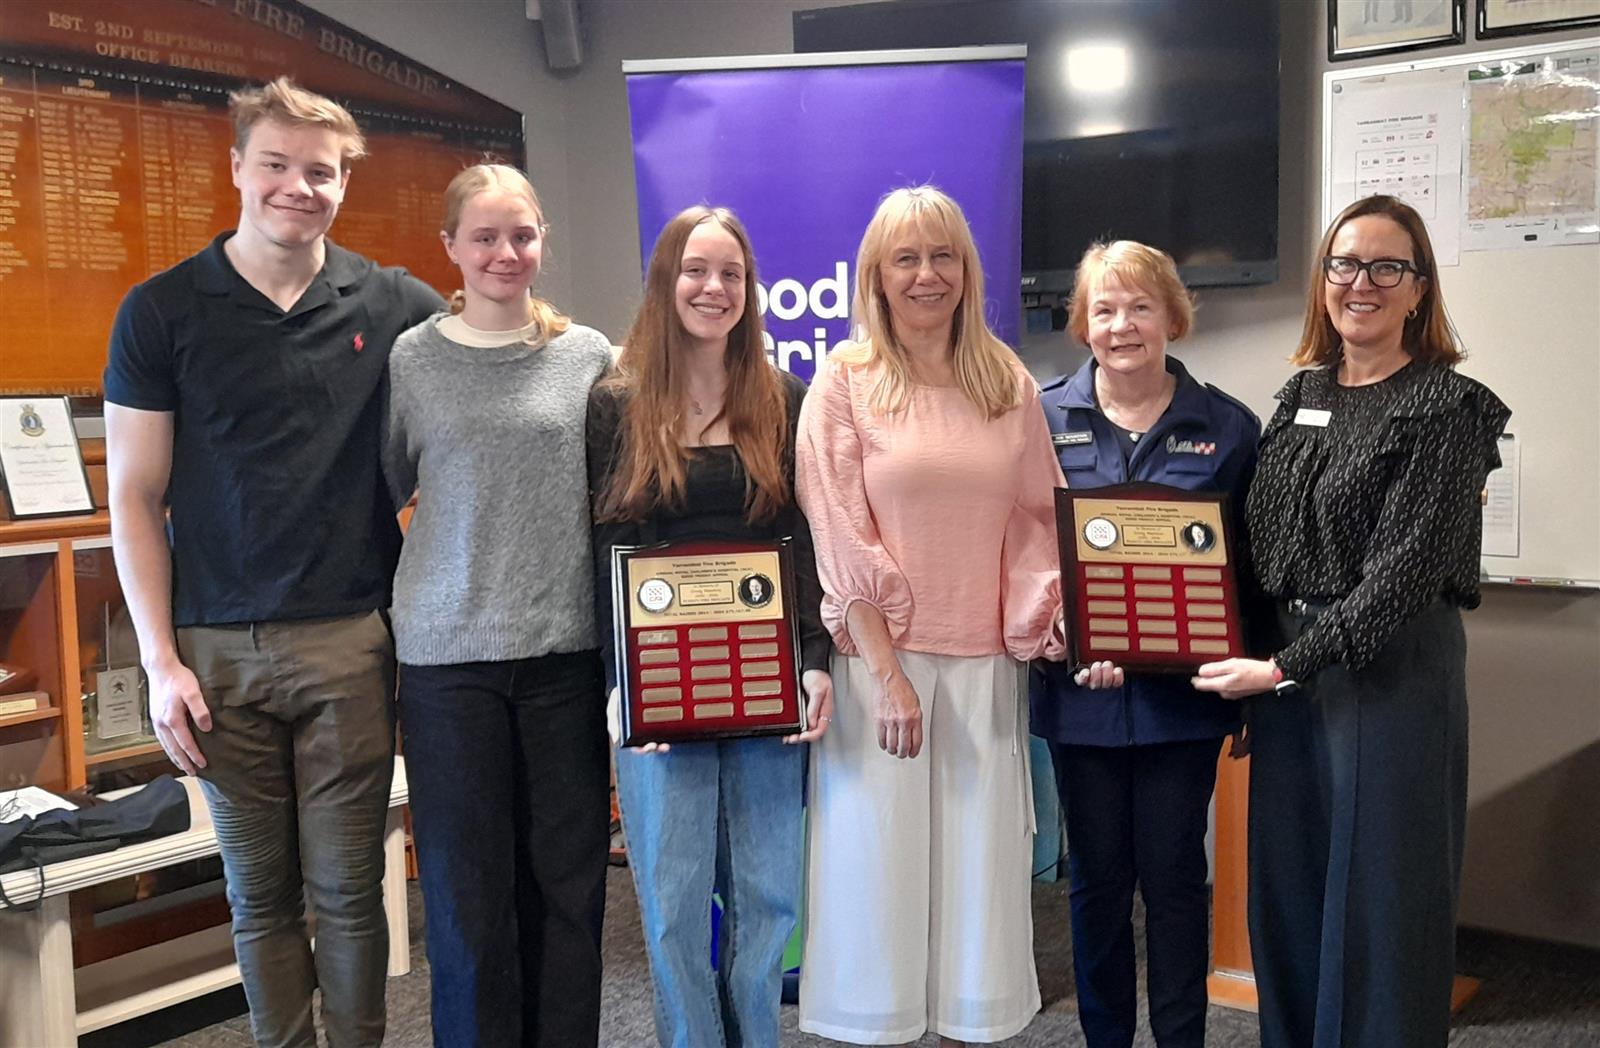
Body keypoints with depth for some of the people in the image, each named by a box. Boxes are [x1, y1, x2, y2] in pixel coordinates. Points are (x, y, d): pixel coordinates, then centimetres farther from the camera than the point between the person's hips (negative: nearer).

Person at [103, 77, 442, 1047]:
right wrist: (161, 659, -4)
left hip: (349, 640, 0)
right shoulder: (162, 311, 1)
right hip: (219, 649, 0)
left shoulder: (396, 308, 1)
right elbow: (135, 496, 2)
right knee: (261, 896, 12)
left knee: (349, 892, 8)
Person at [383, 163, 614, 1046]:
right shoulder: (411, 359, 3)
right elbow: (378, 495, 12)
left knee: (567, 882, 9)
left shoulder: (588, 355, 5)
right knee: (467, 892, 6)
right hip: (447, 653, -1)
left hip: (567, 649, 1)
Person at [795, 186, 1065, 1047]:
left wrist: (1060, 619, -7)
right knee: (878, 859, 3)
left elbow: (1040, 519, 10)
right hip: (880, 659, -3)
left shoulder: (1008, 382, 9)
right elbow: (839, 540, -7)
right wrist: (889, 674, -12)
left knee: (980, 862, 9)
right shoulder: (846, 380, -1)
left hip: (984, 663, 3)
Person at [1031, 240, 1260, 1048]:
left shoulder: (1227, 426, 2)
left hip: (1181, 688, 0)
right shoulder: (1043, 419, 1)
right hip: (1078, 689, 0)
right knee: (1097, 875, 12)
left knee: (1175, 873, 9)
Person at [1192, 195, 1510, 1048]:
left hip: (1392, 669, -6)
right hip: (1283, 670, 6)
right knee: (1284, 889, 13)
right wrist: (1246, 669, 7)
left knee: (1379, 902, 3)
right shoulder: (1299, 396, 11)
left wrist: (1283, 668, -17)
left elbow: (1403, 574, -16)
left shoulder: (1446, 410, -9)